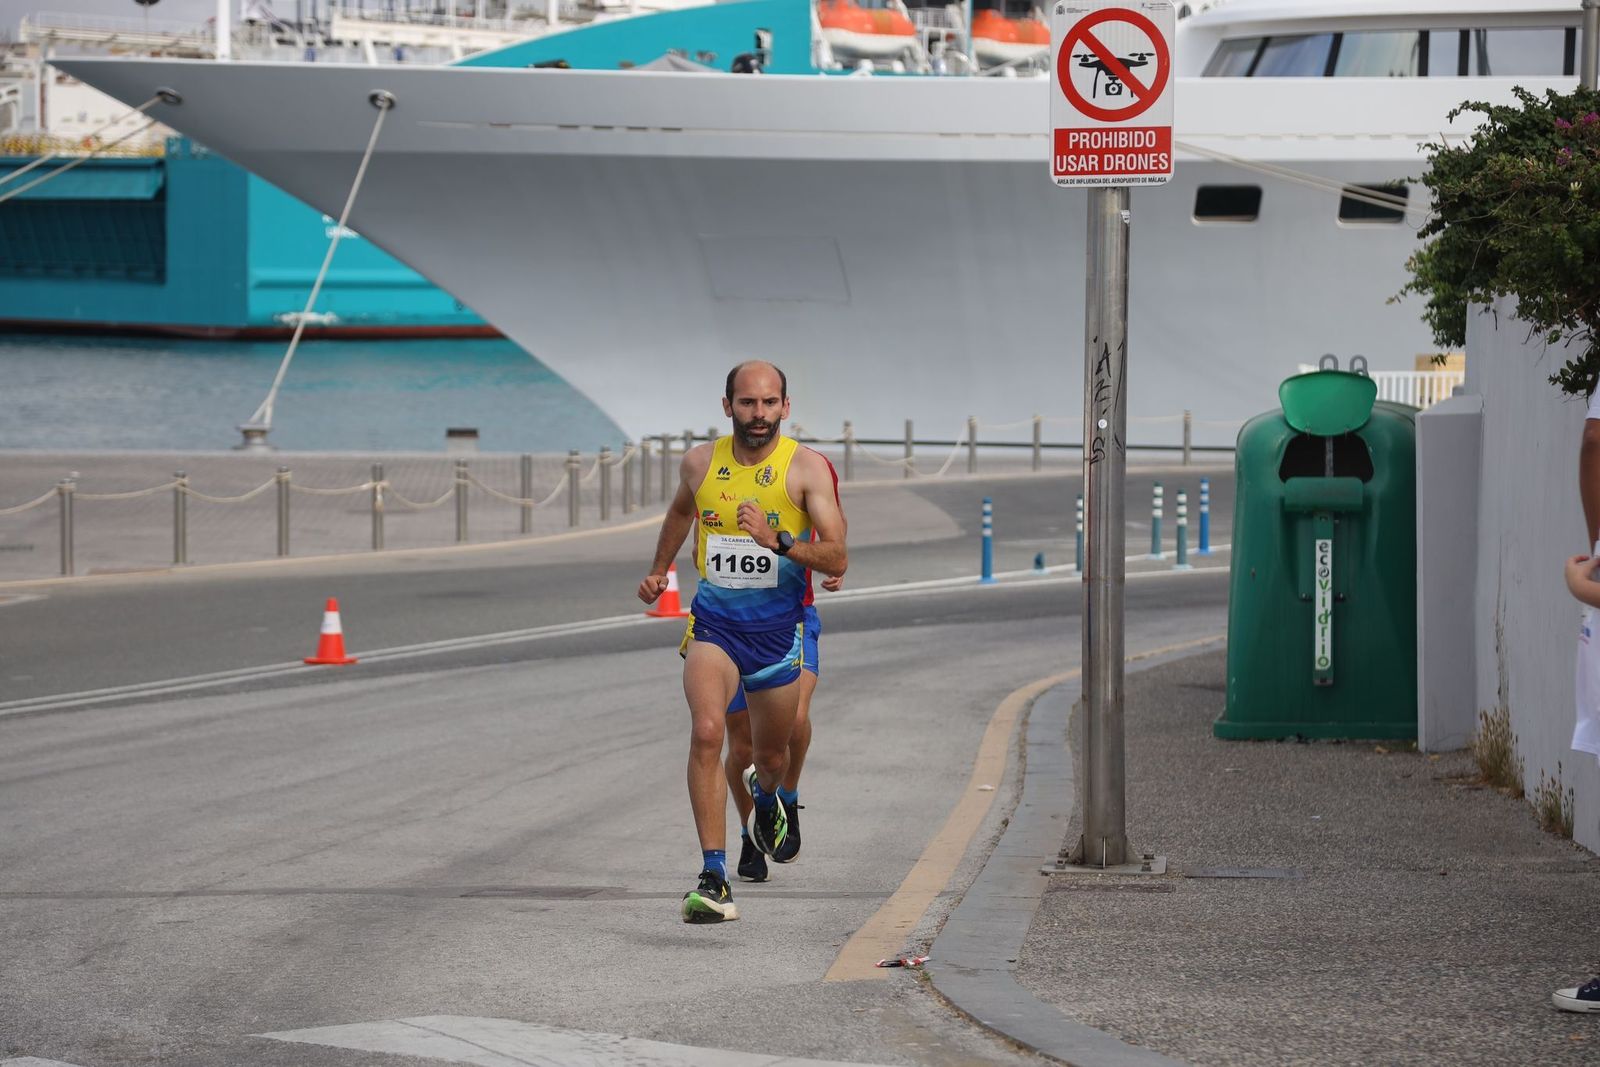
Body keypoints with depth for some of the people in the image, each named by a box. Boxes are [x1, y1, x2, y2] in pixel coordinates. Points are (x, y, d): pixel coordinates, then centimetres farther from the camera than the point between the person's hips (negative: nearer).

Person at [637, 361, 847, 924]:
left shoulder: (807, 468, -10)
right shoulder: (700, 463, -1)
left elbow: (837, 561, -15)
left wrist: (779, 541, -30)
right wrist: (659, 569, 34)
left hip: (778, 629, 0)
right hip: (714, 621, 0)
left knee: (771, 757, 17)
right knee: (707, 732, -25)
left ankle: (765, 794, 58)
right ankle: (713, 878, -27)